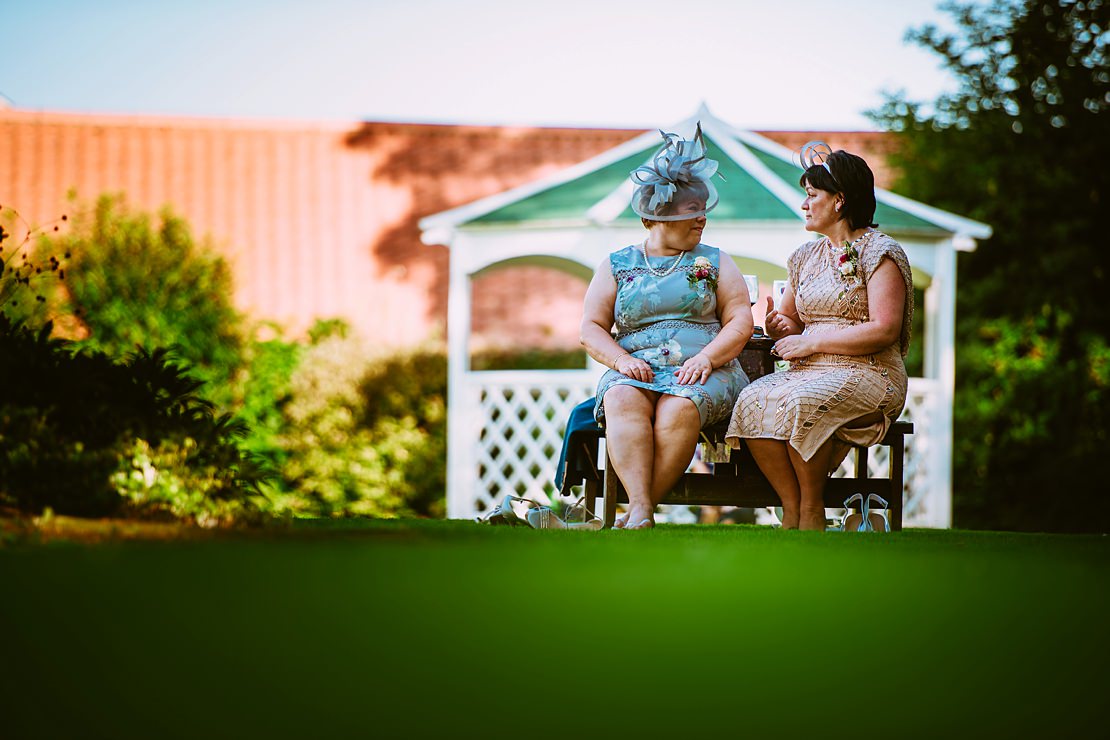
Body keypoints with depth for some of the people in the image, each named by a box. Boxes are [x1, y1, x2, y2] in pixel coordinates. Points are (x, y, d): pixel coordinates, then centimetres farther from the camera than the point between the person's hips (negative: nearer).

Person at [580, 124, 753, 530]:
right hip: (634, 369, 1)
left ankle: (635, 512, -36)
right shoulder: (617, 265, 17)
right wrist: (623, 360, -9)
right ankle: (641, 510, -46)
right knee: (623, 401, -35)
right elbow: (592, 328, 11)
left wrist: (706, 358, -11)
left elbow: (740, 321, 8)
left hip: (705, 372, 0)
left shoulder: (714, 263, 17)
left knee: (679, 408, -35)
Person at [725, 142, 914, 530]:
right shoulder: (806, 256, 21)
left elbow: (884, 331, -13)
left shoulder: (879, 252, -2)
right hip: (809, 373, 6)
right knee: (753, 401, -26)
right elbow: (787, 319, 30)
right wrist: (780, 326, 3)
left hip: (868, 374, -6)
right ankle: (791, 509, -24)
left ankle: (811, 511, -22)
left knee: (799, 402, -36)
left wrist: (810, 341, -13)